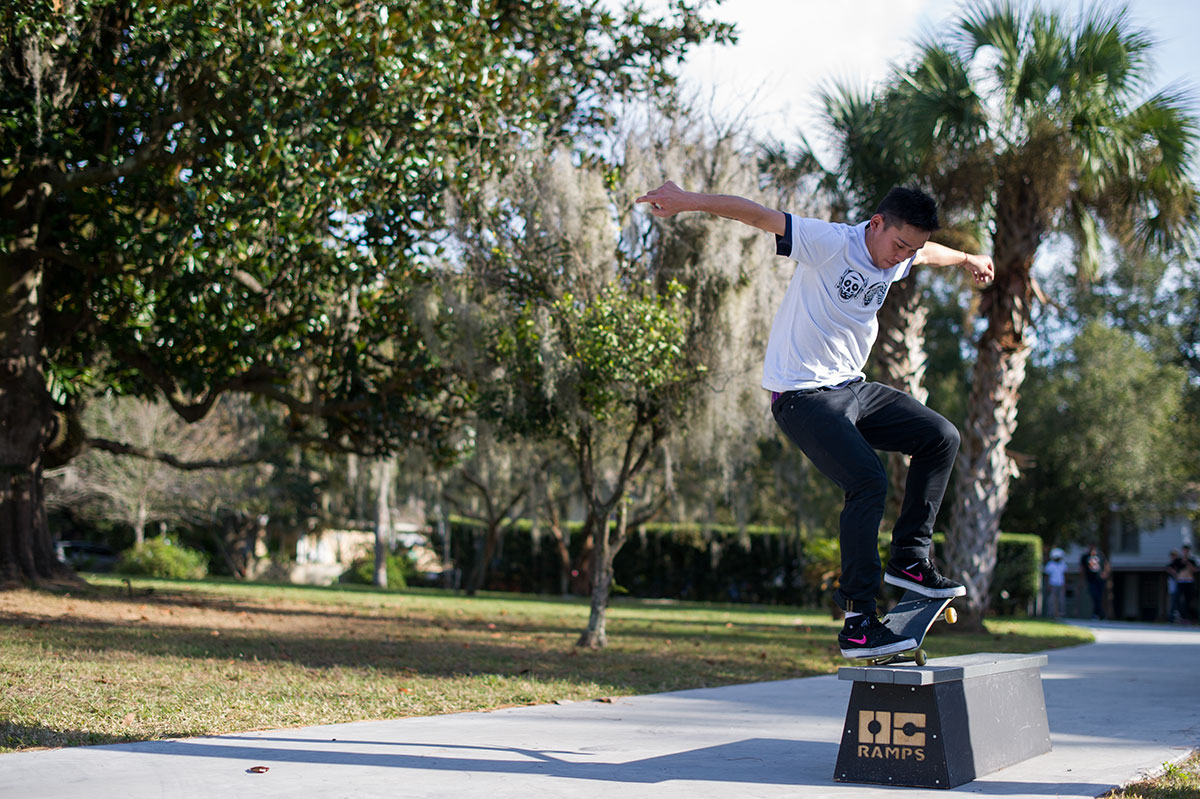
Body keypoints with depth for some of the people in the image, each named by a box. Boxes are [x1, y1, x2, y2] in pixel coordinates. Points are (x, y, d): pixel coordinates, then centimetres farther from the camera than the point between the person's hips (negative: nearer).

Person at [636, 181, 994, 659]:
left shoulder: (899, 260, 8)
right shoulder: (830, 243, -16)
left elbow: (929, 252, 32)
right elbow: (758, 215, -23)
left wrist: (968, 259, 52)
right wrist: (689, 201, -33)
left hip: (852, 388, 9)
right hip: (803, 396, -9)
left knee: (941, 438, 4)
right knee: (869, 482, -23)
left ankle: (909, 559, 11)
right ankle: (857, 624, -20)